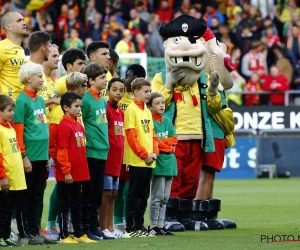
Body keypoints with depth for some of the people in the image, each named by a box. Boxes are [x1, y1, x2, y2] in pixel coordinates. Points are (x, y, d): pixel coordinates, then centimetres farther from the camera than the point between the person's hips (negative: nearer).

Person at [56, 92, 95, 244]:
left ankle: (79, 234, 20)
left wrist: (83, 170, 17)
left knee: (76, 205, 14)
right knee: (64, 205, 0)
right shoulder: (64, 125, -13)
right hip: (67, 175, -8)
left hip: (79, 173, 8)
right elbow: (62, 150, -16)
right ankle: (64, 236, 3)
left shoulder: (79, 125, 13)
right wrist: (66, 171, -18)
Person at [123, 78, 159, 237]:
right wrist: (144, 155, -14)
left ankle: (139, 226, 16)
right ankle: (131, 228, -2)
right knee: (135, 195, -5)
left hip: (148, 161, 8)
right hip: (136, 160, -8)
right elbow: (131, 136, -15)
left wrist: (154, 152, 2)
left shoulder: (147, 111, 15)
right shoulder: (131, 110, -10)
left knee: (144, 195, 11)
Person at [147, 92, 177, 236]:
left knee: (165, 197, 8)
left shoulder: (167, 121, 13)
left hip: (169, 162, 7)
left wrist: (162, 142, -8)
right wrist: (168, 146, -6)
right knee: (157, 196, -5)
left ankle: (160, 225, 13)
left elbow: (174, 139, 9)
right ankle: (153, 226, 0)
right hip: (158, 162, -7)